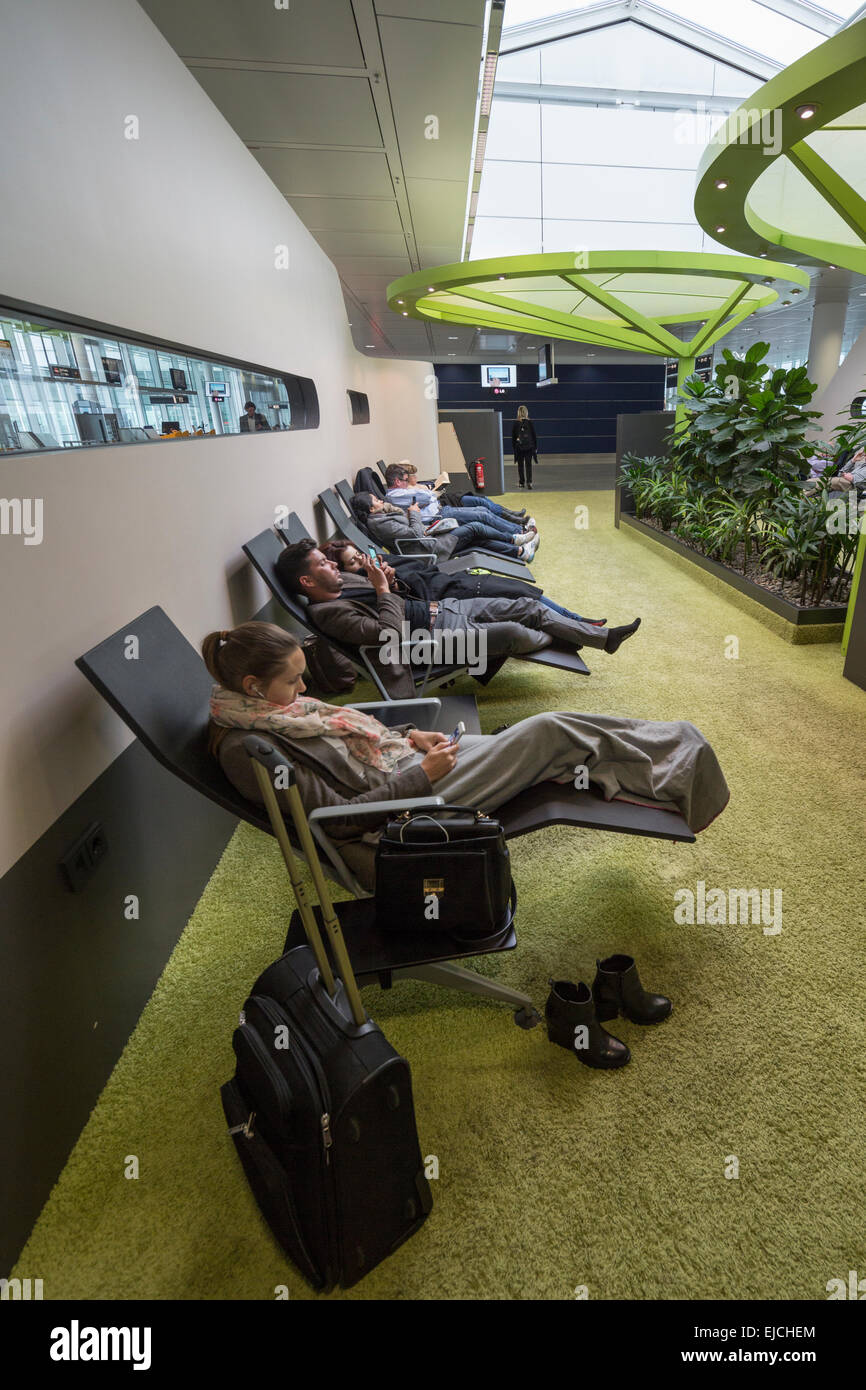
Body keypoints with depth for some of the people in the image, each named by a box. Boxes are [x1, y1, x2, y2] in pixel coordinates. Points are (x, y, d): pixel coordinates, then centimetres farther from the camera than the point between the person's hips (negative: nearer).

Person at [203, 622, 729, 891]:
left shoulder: (277, 704, 9)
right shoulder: (242, 747, -19)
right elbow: (338, 817, -21)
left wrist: (410, 736, 3)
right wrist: (421, 775, -18)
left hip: (408, 764, 9)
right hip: (402, 809, -9)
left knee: (546, 729, -1)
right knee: (545, 733, -11)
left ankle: (673, 758, 14)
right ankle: (675, 773, 9)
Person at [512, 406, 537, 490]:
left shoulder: (516, 423, -4)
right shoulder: (530, 423, -2)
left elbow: (513, 436, 1)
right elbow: (534, 435, 2)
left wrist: (513, 447, 10)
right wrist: (535, 447, 9)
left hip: (519, 447, 0)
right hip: (529, 447, 0)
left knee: (520, 465, 9)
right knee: (528, 464, 0)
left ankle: (521, 482, 13)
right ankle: (529, 482, -11)